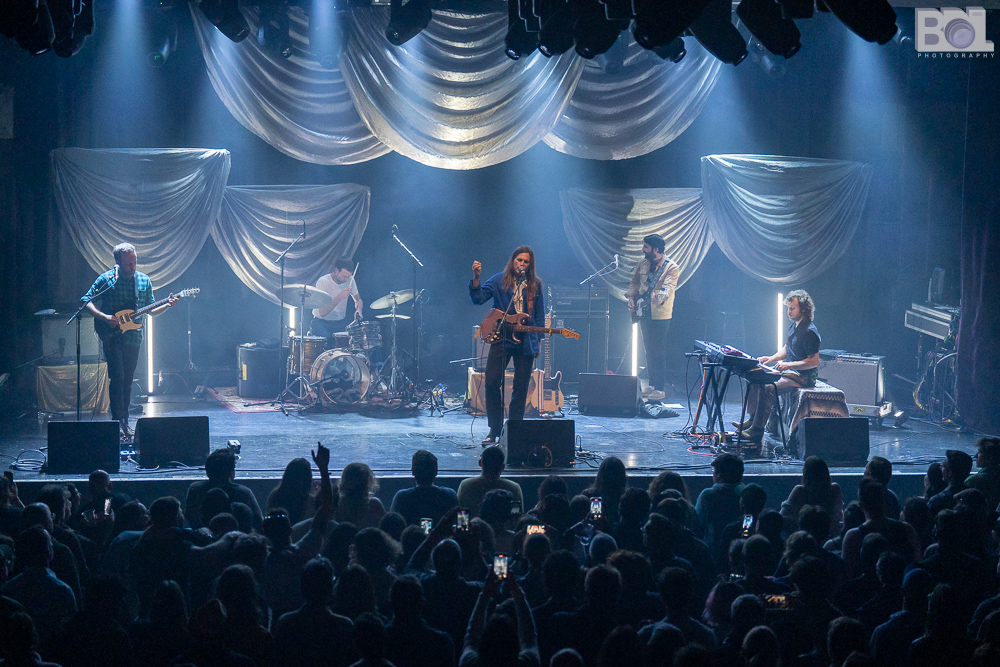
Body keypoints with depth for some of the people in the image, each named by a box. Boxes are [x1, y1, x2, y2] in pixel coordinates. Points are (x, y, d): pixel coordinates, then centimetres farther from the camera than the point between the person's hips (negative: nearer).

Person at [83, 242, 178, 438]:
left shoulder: (144, 281, 7)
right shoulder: (106, 279, -5)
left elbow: (150, 310, 13)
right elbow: (86, 300, -3)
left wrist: (166, 305, -6)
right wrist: (103, 317, -16)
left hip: (133, 338, 4)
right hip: (112, 336, -4)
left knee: (127, 382, 9)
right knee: (117, 379, -12)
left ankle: (124, 422, 16)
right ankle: (118, 421, -10)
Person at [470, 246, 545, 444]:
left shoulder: (535, 285, 9)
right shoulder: (499, 280, 3)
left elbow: (540, 316, 13)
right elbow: (478, 297, -7)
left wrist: (537, 341, 8)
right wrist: (476, 278, -23)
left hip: (526, 343, 2)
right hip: (501, 338, -2)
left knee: (520, 388, 3)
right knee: (492, 383, -9)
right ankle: (494, 429, 1)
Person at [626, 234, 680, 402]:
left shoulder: (671, 267, -10)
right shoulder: (643, 265, 11)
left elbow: (669, 287, -23)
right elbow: (635, 282, 21)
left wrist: (660, 297, -43)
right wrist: (631, 297, 4)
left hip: (660, 314, -7)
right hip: (644, 313, 7)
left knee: (658, 351, -9)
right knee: (649, 350, 11)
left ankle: (660, 388, -7)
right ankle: (652, 384, 19)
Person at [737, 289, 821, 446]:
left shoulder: (809, 332, -19)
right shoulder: (793, 326, 11)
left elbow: (814, 362, -23)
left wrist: (789, 364, -26)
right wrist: (772, 358, 5)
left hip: (803, 376, -10)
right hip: (789, 370, 10)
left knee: (767, 389, -28)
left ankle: (757, 431, -23)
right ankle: (752, 420, 8)